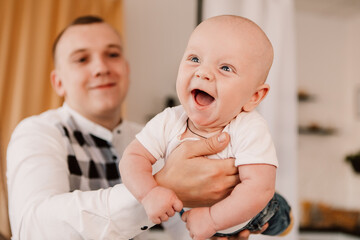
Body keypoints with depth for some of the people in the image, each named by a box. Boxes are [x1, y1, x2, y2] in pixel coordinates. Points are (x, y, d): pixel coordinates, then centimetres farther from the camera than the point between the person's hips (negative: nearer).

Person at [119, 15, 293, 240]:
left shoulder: (250, 131, -39)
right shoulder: (169, 122, -27)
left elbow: (259, 187, -43)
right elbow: (133, 157, -22)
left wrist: (212, 219, -44)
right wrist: (149, 193, -42)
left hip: (247, 216, -3)